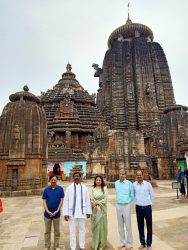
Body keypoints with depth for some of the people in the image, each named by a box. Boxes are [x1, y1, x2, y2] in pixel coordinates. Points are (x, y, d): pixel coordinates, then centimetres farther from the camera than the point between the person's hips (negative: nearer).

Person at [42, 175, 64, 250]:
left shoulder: (60, 189, -7)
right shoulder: (46, 189, -5)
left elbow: (61, 200, -6)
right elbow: (44, 201, -4)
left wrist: (57, 211, -12)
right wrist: (48, 211, -13)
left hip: (56, 213, 0)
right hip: (47, 213, 1)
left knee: (57, 231, 12)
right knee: (47, 231, 14)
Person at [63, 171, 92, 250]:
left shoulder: (84, 187, -3)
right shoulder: (69, 188, -7)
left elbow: (87, 200, 2)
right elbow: (66, 201, -6)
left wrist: (88, 212, 5)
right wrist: (65, 213, -8)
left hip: (82, 212, 2)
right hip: (72, 212, -1)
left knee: (82, 230, 16)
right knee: (72, 231, 10)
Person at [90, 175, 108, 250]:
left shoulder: (104, 188, -1)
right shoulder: (93, 189, 2)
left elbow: (105, 199, -6)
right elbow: (91, 199, -3)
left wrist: (97, 203, -11)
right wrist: (95, 205, -16)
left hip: (102, 209, -1)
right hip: (94, 209, 1)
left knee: (101, 225, 5)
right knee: (95, 225, 6)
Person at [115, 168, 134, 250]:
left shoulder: (129, 183, -9)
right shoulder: (116, 183, 2)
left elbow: (132, 196, 0)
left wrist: (127, 202, 5)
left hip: (126, 206, -4)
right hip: (118, 206, 4)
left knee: (128, 225, 4)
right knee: (120, 225, 12)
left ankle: (129, 243, 19)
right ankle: (122, 242, 26)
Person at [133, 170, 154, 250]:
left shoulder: (148, 184, -8)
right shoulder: (134, 185, -6)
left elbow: (151, 195, 4)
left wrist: (149, 202, 11)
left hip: (147, 207, -1)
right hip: (138, 207, 1)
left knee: (149, 226, 9)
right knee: (140, 226, 13)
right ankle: (142, 243, 30)